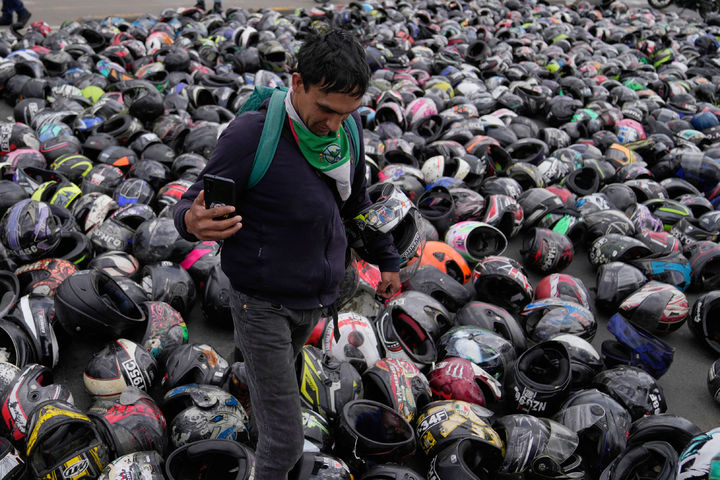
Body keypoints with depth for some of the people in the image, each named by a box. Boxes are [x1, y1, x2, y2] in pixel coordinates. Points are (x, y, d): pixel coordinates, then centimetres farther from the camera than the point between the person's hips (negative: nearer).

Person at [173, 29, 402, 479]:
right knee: (285, 442, -5)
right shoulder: (252, 134, -25)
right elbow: (193, 204, -17)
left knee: (284, 365, 35)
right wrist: (193, 221, -41)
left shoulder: (346, 125, -6)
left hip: (318, 298, 6)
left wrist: (388, 260, 17)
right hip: (264, 303, -6)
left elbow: (356, 200, 10)